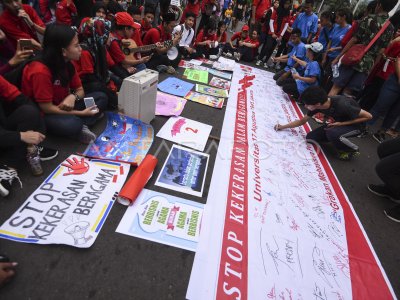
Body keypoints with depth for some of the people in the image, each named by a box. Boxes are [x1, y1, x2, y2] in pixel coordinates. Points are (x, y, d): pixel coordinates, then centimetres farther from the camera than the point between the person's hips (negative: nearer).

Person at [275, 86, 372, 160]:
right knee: (310, 137, -8)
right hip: (339, 122, 6)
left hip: (355, 124, -6)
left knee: (331, 133, -36)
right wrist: (283, 127, -2)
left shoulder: (341, 105, -37)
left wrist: (342, 123, -28)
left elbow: (368, 116, -25)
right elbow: (302, 121, 0)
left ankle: (352, 149, -7)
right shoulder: (317, 105, -17)